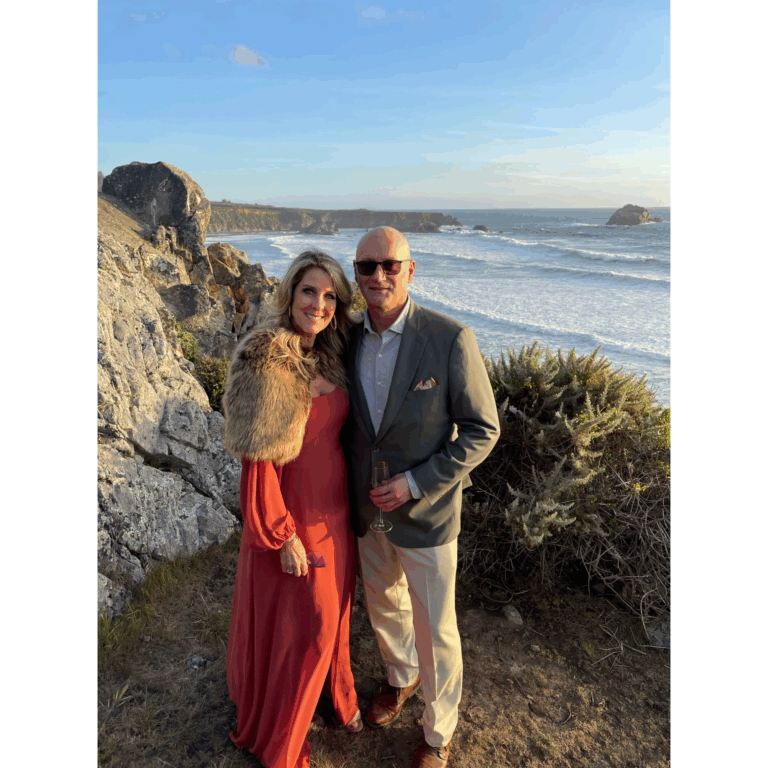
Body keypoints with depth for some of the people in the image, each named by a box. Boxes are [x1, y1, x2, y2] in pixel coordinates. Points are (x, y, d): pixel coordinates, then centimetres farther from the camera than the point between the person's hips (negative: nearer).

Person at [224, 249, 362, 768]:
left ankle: (336, 693, 53)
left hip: (335, 508, 7)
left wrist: (354, 500, 10)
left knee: (333, 611, 24)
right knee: (297, 624, 12)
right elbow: (260, 459, -21)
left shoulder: (326, 356, 2)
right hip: (295, 515, -6)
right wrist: (284, 537, -17)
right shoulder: (266, 362, -22)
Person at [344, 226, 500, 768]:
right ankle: (402, 678, 57)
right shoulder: (349, 338, -5)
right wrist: (352, 486, 3)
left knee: (435, 632, 13)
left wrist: (415, 485, -20)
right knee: (384, 607, 26)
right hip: (367, 510, 5)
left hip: (425, 512, -4)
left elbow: (482, 430, -14)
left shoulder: (451, 338, -20)